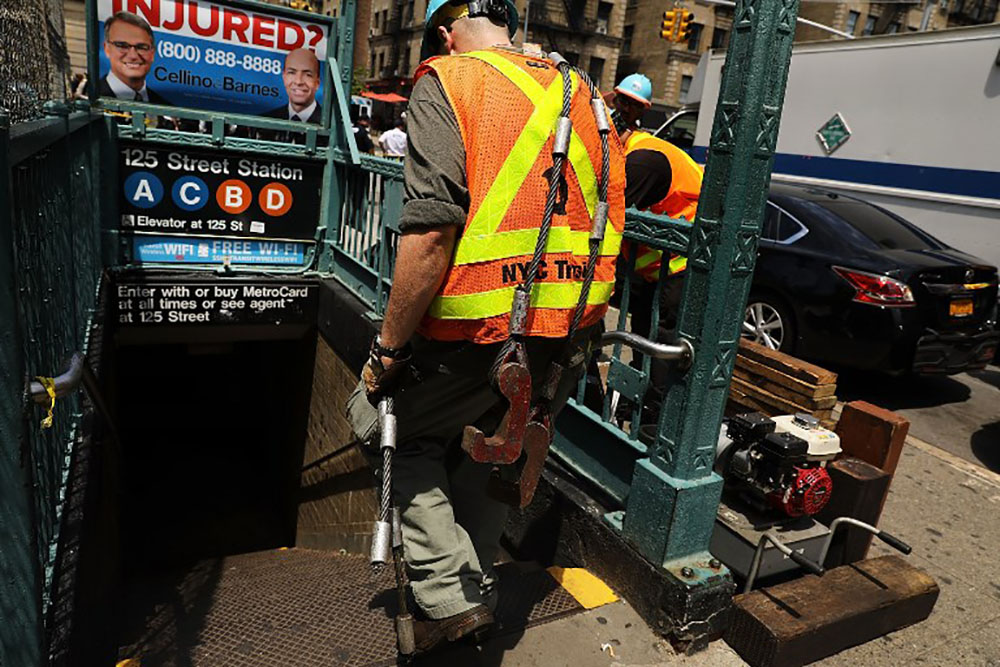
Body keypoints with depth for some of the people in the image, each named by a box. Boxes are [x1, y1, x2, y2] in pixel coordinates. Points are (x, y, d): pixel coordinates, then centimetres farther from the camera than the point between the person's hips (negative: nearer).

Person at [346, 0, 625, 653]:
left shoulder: (447, 84, -6)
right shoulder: (582, 95, 15)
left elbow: (431, 232, -19)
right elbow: (611, 221, 15)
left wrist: (389, 348, -12)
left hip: (478, 334, -6)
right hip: (567, 339, 7)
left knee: (393, 424, 17)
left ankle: (449, 594, 13)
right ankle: (477, 587, 41)